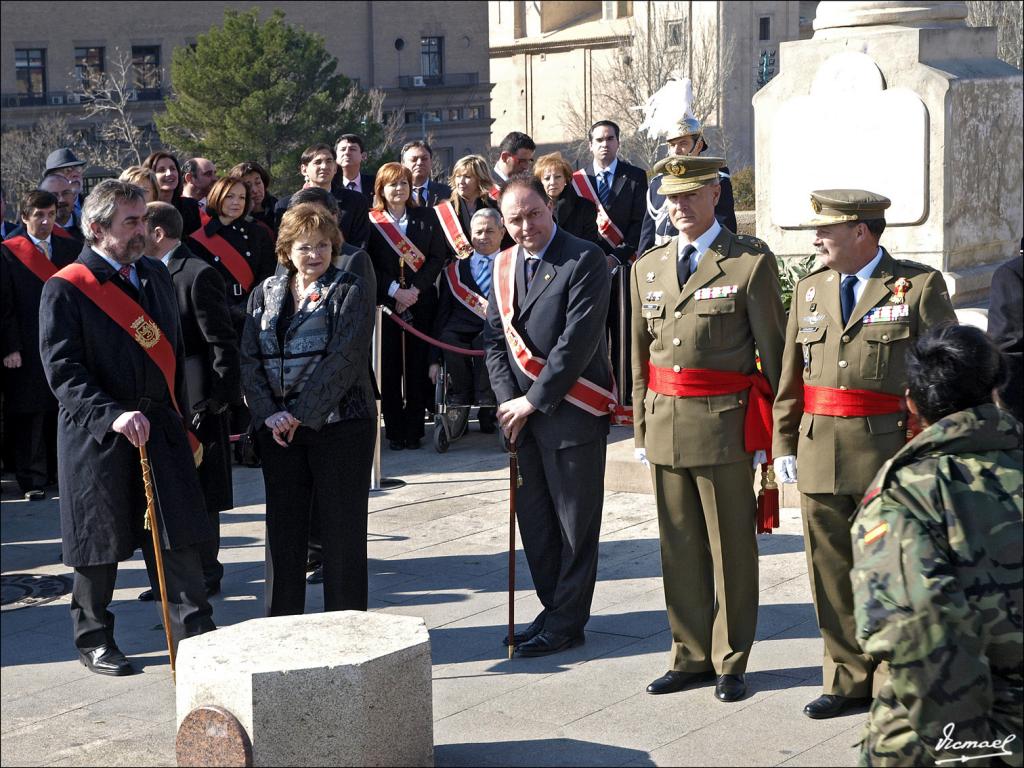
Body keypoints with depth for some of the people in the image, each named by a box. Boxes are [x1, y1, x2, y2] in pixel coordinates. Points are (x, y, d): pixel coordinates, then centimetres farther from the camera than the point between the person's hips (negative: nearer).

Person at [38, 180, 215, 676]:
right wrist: (112, 415, -26)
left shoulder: (156, 277, 12)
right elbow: (62, 369, -14)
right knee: (100, 543, 6)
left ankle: (198, 637, 6)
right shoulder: (65, 290, -8)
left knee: (177, 539, 2)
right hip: (96, 437, -5)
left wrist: (183, 423, 14)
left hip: (161, 429, 5)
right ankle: (93, 640, 21)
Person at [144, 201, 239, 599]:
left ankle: (205, 575, 12)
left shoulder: (198, 275, -13)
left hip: (196, 401, -8)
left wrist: (218, 400, -18)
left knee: (200, 494, 2)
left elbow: (223, 343, -15)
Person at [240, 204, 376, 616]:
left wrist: (302, 414, -17)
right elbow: (249, 358, 4)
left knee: (341, 530, 2)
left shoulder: (351, 291, -3)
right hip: (277, 427, 4)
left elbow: (344, 358, -13)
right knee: (283, 527, 8)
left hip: (337, 424, -4)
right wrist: (269, 413, -10)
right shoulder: (265, 294, 10)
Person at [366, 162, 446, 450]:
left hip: (420, 302, 1)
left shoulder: (426, 218, 8)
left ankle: (414, 429, 7)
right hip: (384, 302, -1)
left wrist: (416, 289, -10)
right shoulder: (370, 221, 2)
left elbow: (437, 257, 3)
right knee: (388, 366, -1)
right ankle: (393, 430, 6)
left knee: (417, 366, 1)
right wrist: (394, 291, -12)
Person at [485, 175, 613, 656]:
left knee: (575, 523, 1)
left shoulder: (584, 261, -10)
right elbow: (495, 339, 12)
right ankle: (555, 611, 24)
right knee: (534, 520, 12)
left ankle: (567, 623, 9)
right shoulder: (503, 265, 12)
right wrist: (509, 401, -2)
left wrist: (534, 401, -13)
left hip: (571, 412, -7)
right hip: (522, 413, 7)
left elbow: (577, 340, -15)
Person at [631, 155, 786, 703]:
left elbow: (773, 350, -4)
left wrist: (772, 432, -6)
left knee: (731, 548, 4)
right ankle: (691, 656, 22)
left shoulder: (751, 262, -4)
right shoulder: (646, 268, 11)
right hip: (665, 424, 5)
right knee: (679, 549, 11)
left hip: (725, 421, -5)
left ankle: (730, 662, 15)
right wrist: (641, 428, 13)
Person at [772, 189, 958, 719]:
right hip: (819, 452, 5)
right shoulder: (810, 289, 13)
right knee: (832, 572, 10)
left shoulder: (920, 286, -3)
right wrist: (783, 444, 10)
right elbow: (791, 376, 15)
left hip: (892, 451, -5)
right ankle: (847, 680, 22)